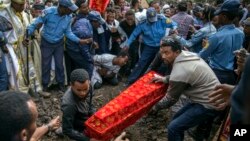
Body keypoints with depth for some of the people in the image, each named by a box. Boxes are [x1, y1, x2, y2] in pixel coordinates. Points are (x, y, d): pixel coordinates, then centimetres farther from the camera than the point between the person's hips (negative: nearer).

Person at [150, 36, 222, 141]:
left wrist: (156, 107, 4)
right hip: (210, 98, 10)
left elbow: (171, 98, -12)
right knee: (177, 120, 18)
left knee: (173, 127, -13)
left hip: (208, 105, -10)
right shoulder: (187, 55, 0)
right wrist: (165, 79, 11)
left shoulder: (179, 71, -26)